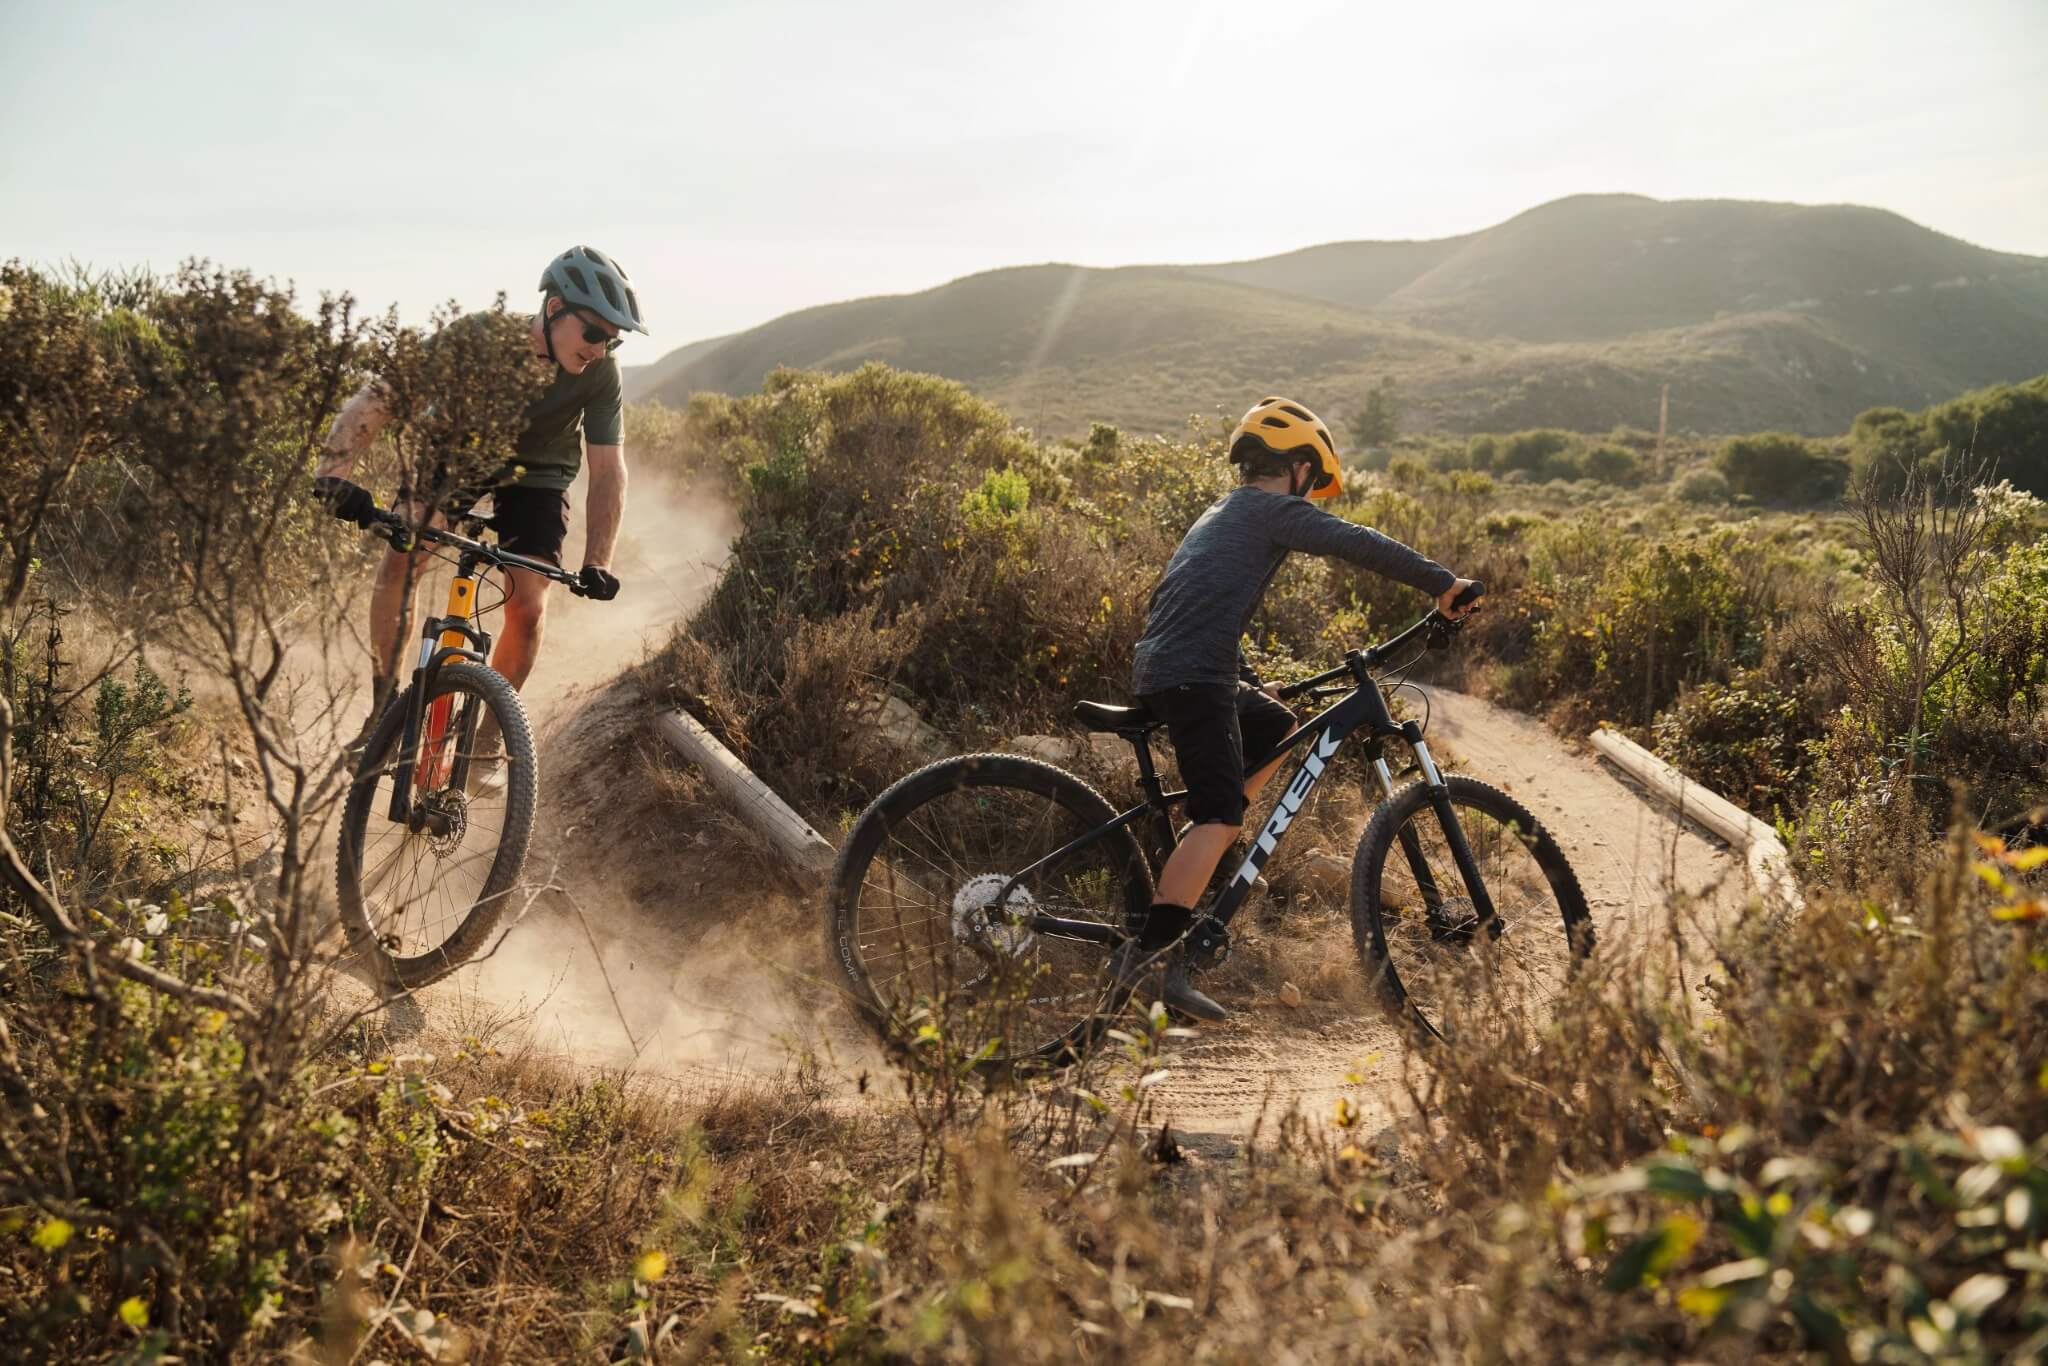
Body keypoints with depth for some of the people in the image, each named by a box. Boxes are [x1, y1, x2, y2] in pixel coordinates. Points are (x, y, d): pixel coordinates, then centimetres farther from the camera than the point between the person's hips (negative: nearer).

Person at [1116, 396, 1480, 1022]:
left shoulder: (1222, 514, 28)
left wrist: (1254, 685, 39)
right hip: (1194, 678, -10)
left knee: (1279, 730, 27)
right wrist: (1442, 582, -10)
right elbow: (1357, 543, -12)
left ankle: (1192, 871, 18)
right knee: (1218, 817, -15)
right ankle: (1144, 957, -23)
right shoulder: (1274, 510, 0)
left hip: (1159, 669, 10)